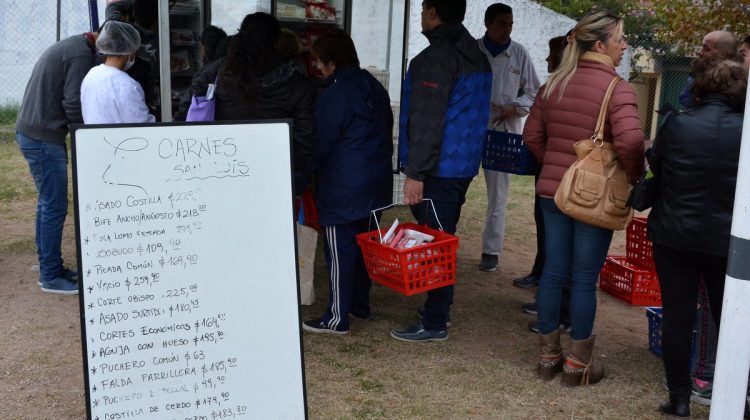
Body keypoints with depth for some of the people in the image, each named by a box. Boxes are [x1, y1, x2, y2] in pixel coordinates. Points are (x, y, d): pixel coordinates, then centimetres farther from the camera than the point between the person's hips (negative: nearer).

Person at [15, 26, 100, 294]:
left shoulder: (68, 46, 17)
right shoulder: (82, 55, -15)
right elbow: (73, 104, -20)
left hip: (30, 132, 10)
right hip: (44, 138, -10)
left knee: (48, 203, 16)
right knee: (54, 207, -4)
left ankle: (49, 267, 24)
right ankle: (51, 277, 4)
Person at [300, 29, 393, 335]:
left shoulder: (333, 95, -16)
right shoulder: (376, 88, 9)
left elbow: (320, 144, -14)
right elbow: (387, 129, 16)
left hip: (343, 187, -8)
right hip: (377, 180, 9)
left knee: (340, 251, -2)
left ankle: (337, 318, 5)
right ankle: (360, 304, 30)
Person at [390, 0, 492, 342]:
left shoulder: (435, 58, -16)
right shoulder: (478, 57, 14)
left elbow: (427, 122, -22)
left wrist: (415, 172, -20)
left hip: (438, 169, -9)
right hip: (463, 166, 9)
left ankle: (434, 323, 4)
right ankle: (440, 307, 28)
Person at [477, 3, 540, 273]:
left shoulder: (520, 54, 1)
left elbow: (533, 92, 7)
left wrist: (514, 108, -10)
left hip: (504, 131, 1)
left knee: (498, 194, 6)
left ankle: (491, 251, 15)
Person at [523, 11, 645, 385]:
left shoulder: (554, 83, 7)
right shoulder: (617, 88, -13)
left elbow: (532, 136, 10)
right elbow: (630, 141, -26)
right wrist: (634, 174, -9)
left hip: (553, 190, 6)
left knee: (553, 272, 12)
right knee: (584, 279, 4)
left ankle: (548, 355, 23)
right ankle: (578, 363, 16)